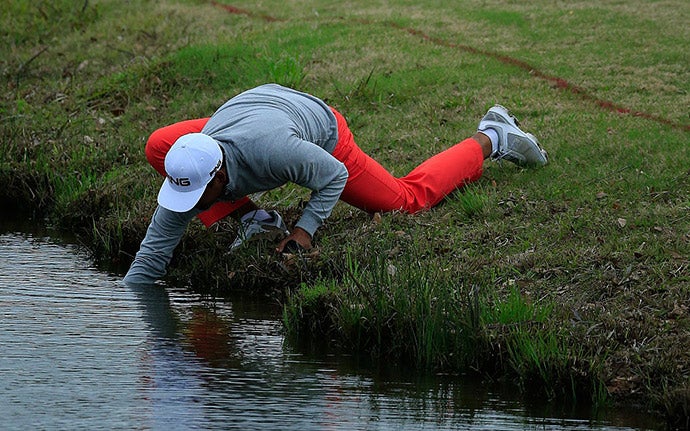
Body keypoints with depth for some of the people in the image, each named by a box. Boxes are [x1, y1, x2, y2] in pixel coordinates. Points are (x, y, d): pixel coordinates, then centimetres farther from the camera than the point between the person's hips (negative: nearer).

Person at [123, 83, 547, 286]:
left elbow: (333, 175, -28)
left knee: (408, 199, 9)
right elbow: (154, 253, -27)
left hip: (320, 133, -4)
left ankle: (490, 140, 30)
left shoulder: (268, 151, -47)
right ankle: (252, 217, 1)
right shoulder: (186, 173, -33)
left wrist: (306, 228, -34)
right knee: (158, 146, -13)